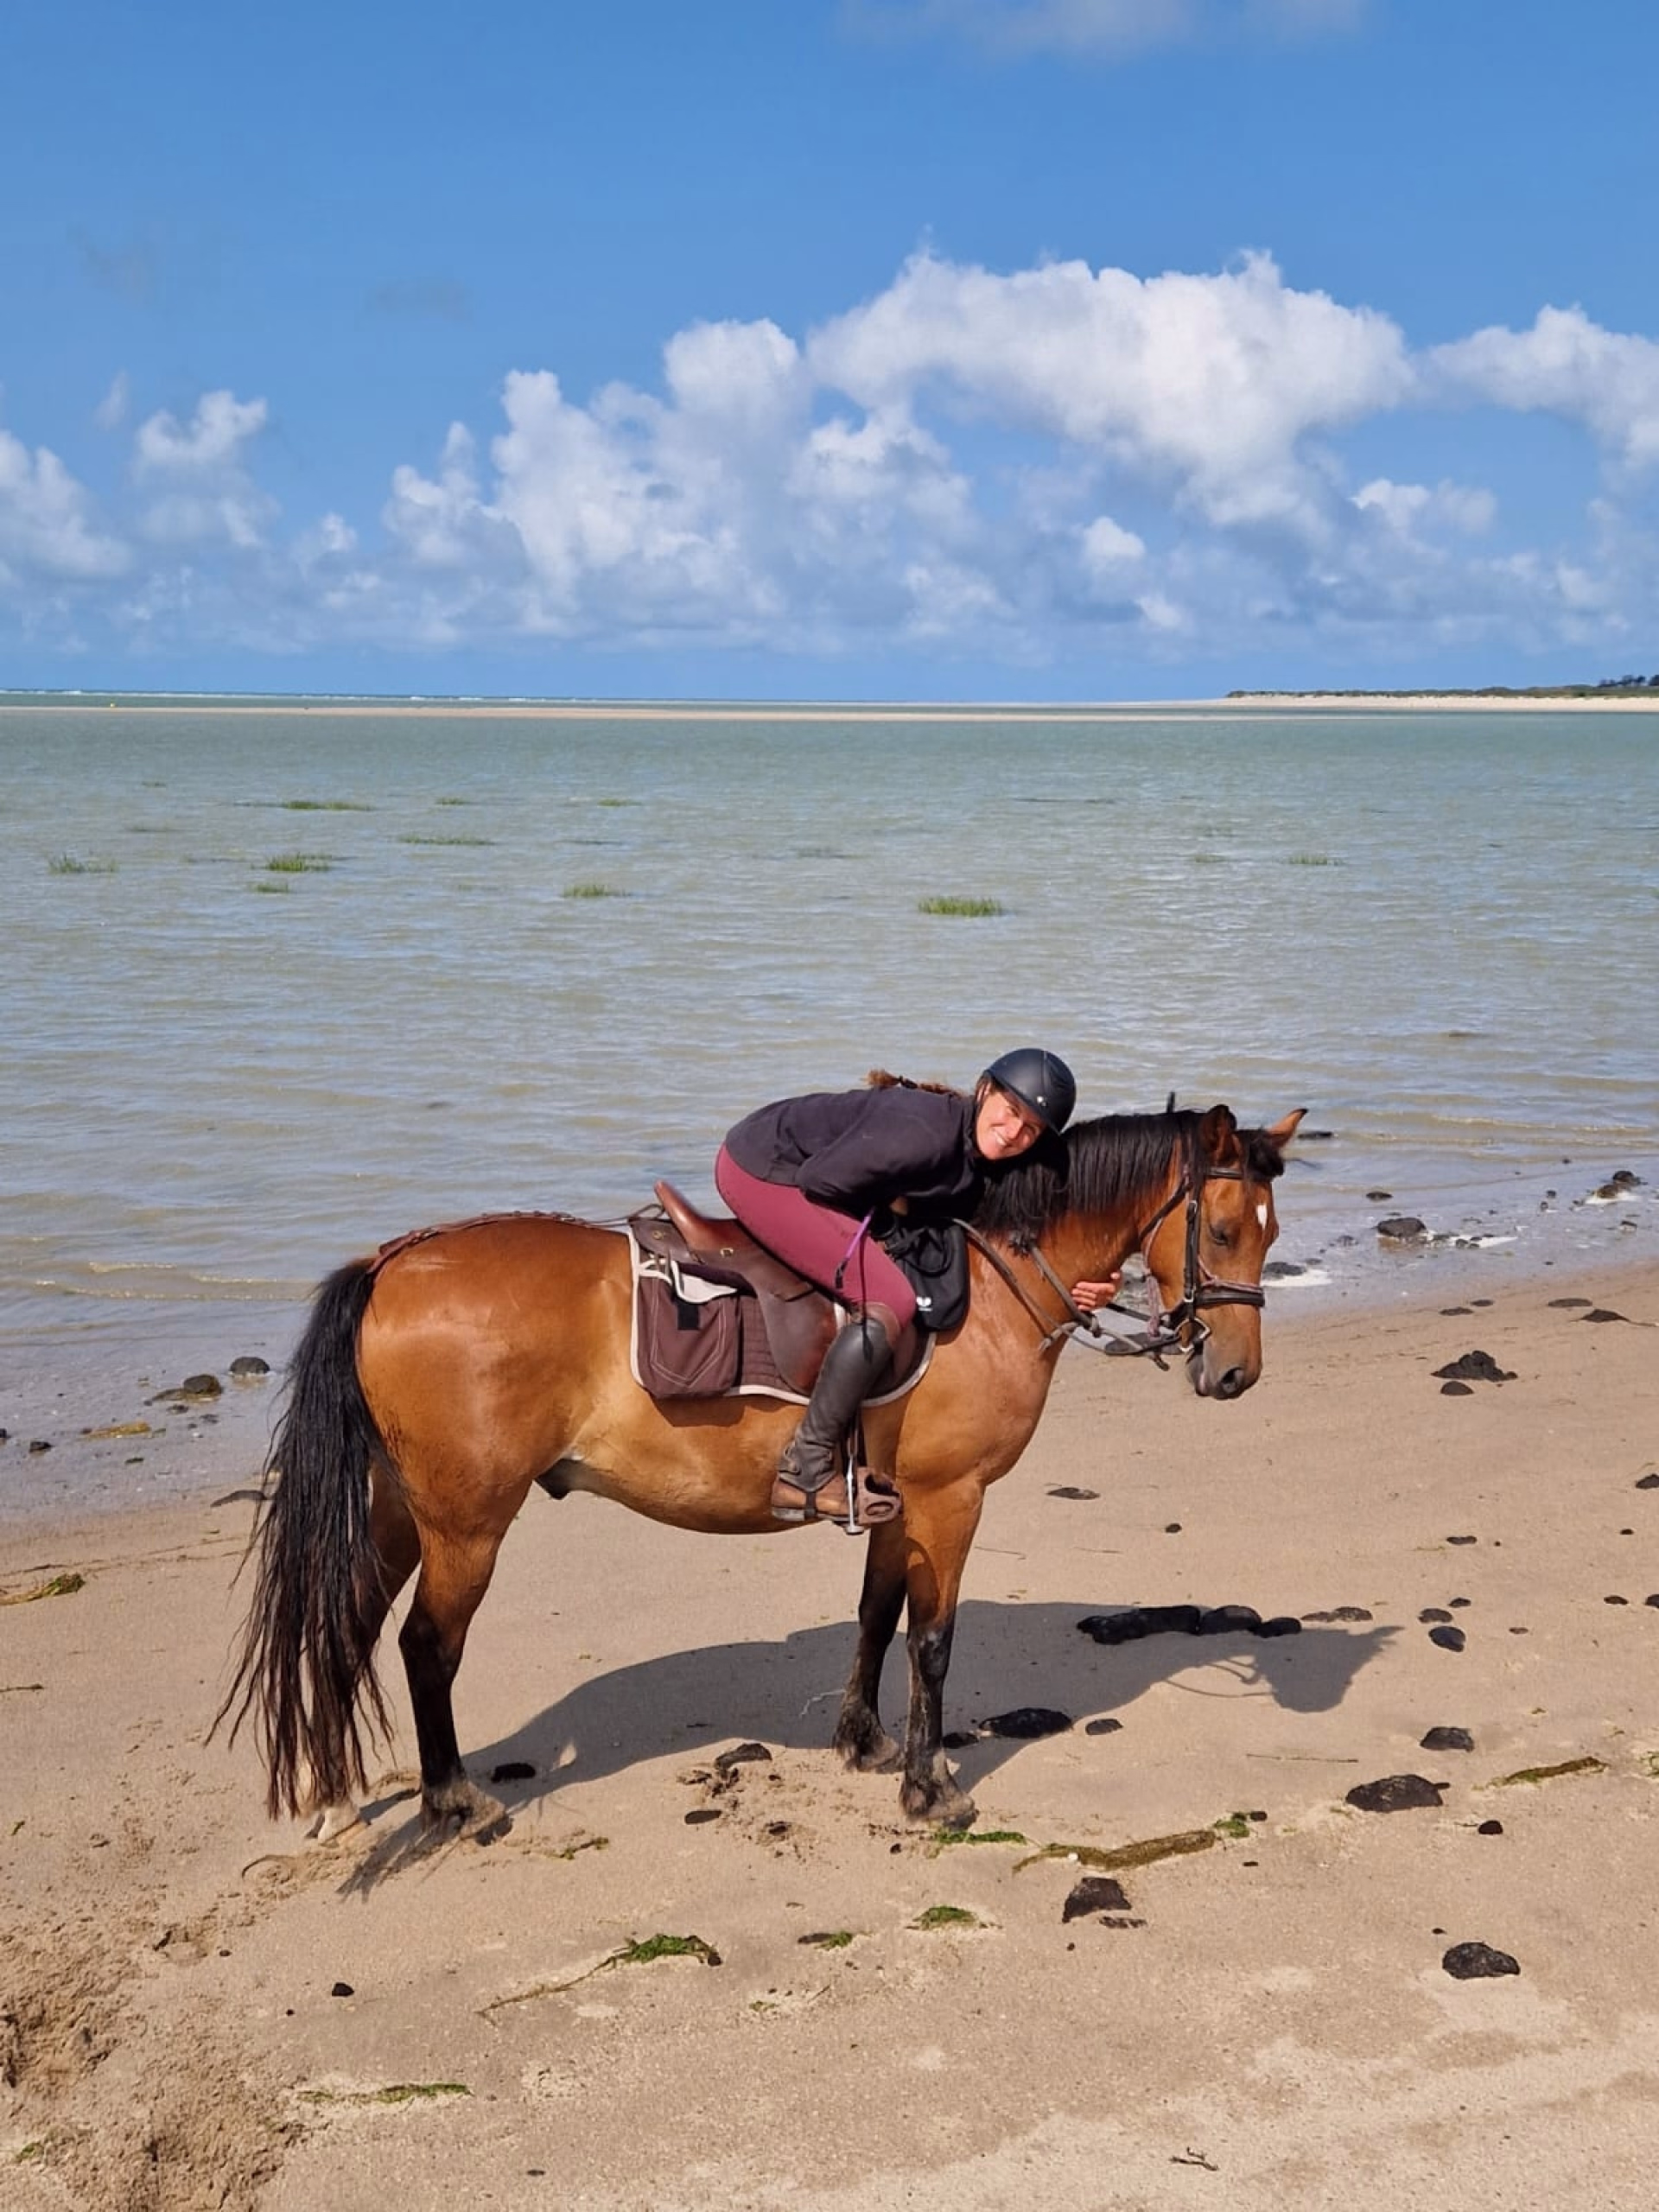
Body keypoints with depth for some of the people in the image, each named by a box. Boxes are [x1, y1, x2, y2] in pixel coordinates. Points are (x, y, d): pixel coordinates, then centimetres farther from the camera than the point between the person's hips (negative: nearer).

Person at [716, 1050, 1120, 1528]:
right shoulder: (925, 1133, -26)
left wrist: (1079, 1285, -6)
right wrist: (892, 1207, -10)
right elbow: (818, 1181, -23)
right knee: (891, 1300, -20)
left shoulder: (975, 1172, 3)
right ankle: (809, 1468, -15)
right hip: (761, 1170, -10)